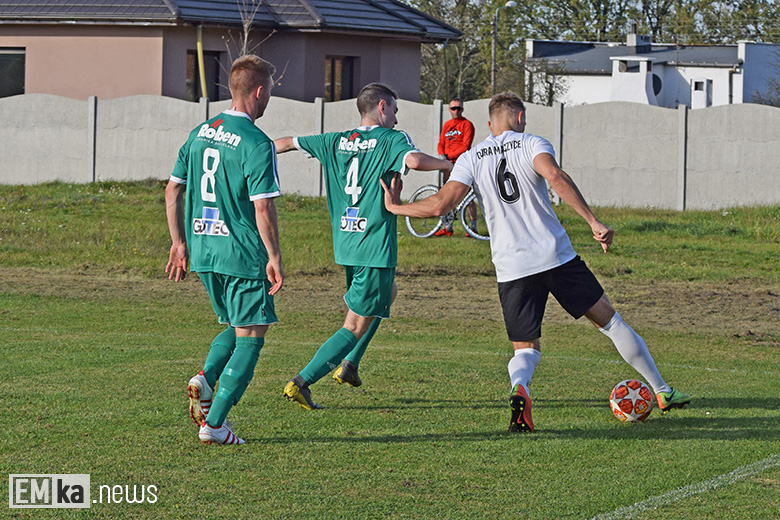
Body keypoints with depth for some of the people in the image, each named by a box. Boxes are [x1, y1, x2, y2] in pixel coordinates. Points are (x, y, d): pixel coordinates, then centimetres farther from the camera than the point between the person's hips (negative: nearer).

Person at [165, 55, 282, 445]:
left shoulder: (200, 133, 9)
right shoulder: (256, 143, -14)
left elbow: (173, 190, 13)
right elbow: (263, 207, -19)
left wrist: (180, 243, 20)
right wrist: (274, 258, -11)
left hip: (203, 251, 7)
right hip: (242, 253, -7)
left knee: (236, 327, 23)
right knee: (251, 336, 3)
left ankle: (206, 377, -3)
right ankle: (213, 424, -3)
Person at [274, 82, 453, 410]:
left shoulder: (337, 141, 11)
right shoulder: (392, 139, -6)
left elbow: (288, 143, 18)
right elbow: (414, 160, -26)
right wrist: (445, 164, -7)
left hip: (344, 244, 8)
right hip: (375, 245, -8)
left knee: (388, 292, 33)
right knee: (356, 327, -3)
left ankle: (349, 365, 27)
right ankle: (301, 383, -13)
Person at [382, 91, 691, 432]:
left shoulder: (471, 159, 7)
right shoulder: (531, 144, 1)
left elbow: (441, 204, -4)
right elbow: (555, 177, -19)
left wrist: (394, 207, 11)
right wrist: (594, 222, -22)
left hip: (511, 269, 1)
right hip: (557, 256, -1)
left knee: (525, 349, 9)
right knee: (609, 320, 13)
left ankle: (519, 388, -27)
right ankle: (662, 392, 20)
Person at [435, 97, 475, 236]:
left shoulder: (467, 124, -3)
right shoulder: (446, 125, 17)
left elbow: (465, 146, -11)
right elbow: (441, 143, 16)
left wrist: (449, 156, -16)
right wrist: (441, 155, -5)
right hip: (448, 165, 6)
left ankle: (473, 226, -2)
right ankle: (447, 227, 12)